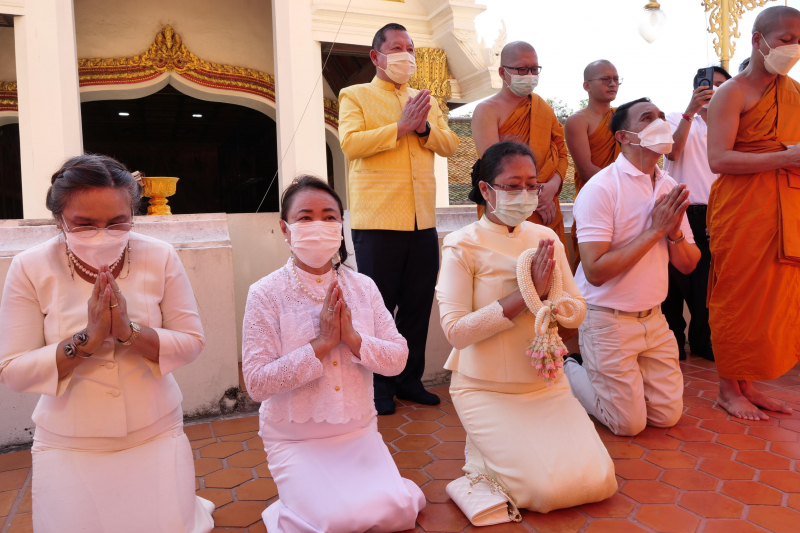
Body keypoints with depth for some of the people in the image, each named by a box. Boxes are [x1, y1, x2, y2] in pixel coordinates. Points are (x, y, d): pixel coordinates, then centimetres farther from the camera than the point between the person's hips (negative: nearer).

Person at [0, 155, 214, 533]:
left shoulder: (160, 258, -8)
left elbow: (192, 343, -8)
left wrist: (130, 331, -24)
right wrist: (86, 339, -23)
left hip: (157, 437, 0)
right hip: (67, 447, 0)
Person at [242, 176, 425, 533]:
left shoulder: (363, 287, -1)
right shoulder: (266, 294, -12)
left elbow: (398, 359, -3)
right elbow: (257, 383, -17)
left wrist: (353, 338, -21)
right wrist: (321, 344, -23)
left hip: (360, 432, 3)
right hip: (295, 440, -3)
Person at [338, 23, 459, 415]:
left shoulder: (425, 100, 20)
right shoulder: (355, 96, 5)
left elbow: (450, 145, 10)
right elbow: (350, 143, -12)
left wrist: (425, 128, -8)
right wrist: (401, 127, -14)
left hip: (423, 220, 5)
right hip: (377, 220, -5)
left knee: (418, 305, 9)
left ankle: (409, 380, 24)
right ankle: (379, 387, 16)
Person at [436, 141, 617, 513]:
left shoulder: (546, 239, 5)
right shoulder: (462, 245, -12)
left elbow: (578, 311, 6)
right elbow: (455, 330, -19)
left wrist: (546, 295, -17)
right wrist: (523, 295, -23)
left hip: (546, 382, 5)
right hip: (486, 389, -5)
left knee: (598, 483, -3)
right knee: (548, 489, -14)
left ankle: (512, 445, 22)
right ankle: (485, 451, 15)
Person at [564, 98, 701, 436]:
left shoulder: (669, 189, 4)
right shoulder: (600, 189, -18)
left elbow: (688, 265, 6)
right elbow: (596, 271, -26)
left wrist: (674, 233, -14)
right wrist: (654, 231, -22)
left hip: (653, 318, 7)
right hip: (608, 321, -7)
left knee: (668, 415, 11)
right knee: (629, 423, 2)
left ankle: (602, 374, 30)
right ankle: (568, 373, 24)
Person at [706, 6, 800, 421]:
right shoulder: (732, 93, -5)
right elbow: (719, 159, -16)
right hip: (742, 209, -7)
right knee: (738, 296, -1)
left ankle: (747, 384, 20)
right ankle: (728, 389, 12)